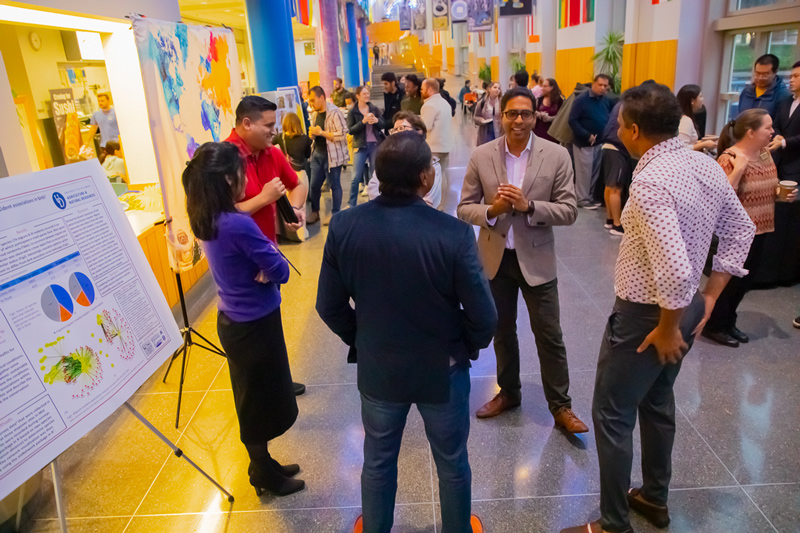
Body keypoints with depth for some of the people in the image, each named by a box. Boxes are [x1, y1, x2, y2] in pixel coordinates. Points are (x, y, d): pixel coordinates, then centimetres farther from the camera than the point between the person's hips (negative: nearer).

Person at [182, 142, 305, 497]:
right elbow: (281, 272, -21)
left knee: (253, 399, 23)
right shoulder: (239, 224, -27)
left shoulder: (207, 221, 0)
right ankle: (265, 475, 32)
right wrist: (269, 266, -2)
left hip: (233, 320, 8)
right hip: (255, 324, -8)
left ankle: (263, 465, 41)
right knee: (260, 402, 11)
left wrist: (262, 264, -13)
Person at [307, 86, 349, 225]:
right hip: (317, 153, 7)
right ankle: (315, 212, 24)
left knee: (334, 185, 4)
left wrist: (321, 132, -20)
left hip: (332, 155, -7)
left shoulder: (334, 112, -14)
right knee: (314, 185, 10)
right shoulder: (315, 113, 9)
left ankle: (335, 214, 17)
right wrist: (312, 133, 1)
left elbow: (342, 135, -20)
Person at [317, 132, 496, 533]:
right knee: (452, 463, 24)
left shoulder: (344, 227, -16)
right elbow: (483, 316, -18)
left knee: (377, 462, 26)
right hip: (443, 369, -2)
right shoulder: (453, 233, -26)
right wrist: (467, 349, 4)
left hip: (377, 369, 3)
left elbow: (329, 306, -6)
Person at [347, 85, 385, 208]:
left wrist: (377, 120, -13)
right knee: (356, 177, -5)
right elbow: (350, 130, -8)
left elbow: (383, 125, 8)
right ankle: (351, 204, 5)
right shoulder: (352, 112, 0)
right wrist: (363, 121, -19)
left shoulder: (374, 109, 8)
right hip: (361, 146, -3)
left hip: (375, 145, 3)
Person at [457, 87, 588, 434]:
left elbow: (568, 211, -9)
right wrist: (491, 210, -22)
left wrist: (528, 205, -24)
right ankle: (509, 392, 38)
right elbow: (465, 208, -2)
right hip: (495, 258, 2)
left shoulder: (556, 156, -8)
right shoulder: (481, 156, -4)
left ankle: (560, 405, 24)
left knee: (549, 336, 6)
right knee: (502, 331, 18)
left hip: (536, 259, -2)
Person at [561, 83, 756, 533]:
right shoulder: (708, 166, 0)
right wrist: (710, 297, 11)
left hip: (646, 315, -9)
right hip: (687, 306, 9)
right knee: (657, 401, 25)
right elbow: (740, 231, 10)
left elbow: (675, 269, -33)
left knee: (612, 414, 6)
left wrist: (668, 328, -17)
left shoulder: (650, 181, -28)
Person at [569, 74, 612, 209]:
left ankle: (590, 196, 23)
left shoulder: (606, 100, 5)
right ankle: (582, 199, 9)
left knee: (595, 171, 11)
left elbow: (609, 118, 15)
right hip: (584, 142, -6)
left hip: (600, 142, 6)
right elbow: (572, 120, -16)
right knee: (584, 171, -1)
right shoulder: (582, 100, -12)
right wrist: (587, 135, -21)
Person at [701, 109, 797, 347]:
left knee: (745, 279, 16)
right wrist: (737, 170, -32)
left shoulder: (765, 153, 7)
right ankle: (713, 326, 19)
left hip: (758, 230, 9)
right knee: (728, 279, 3)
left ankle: (728, 322, 32)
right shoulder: (730, 158, -19)